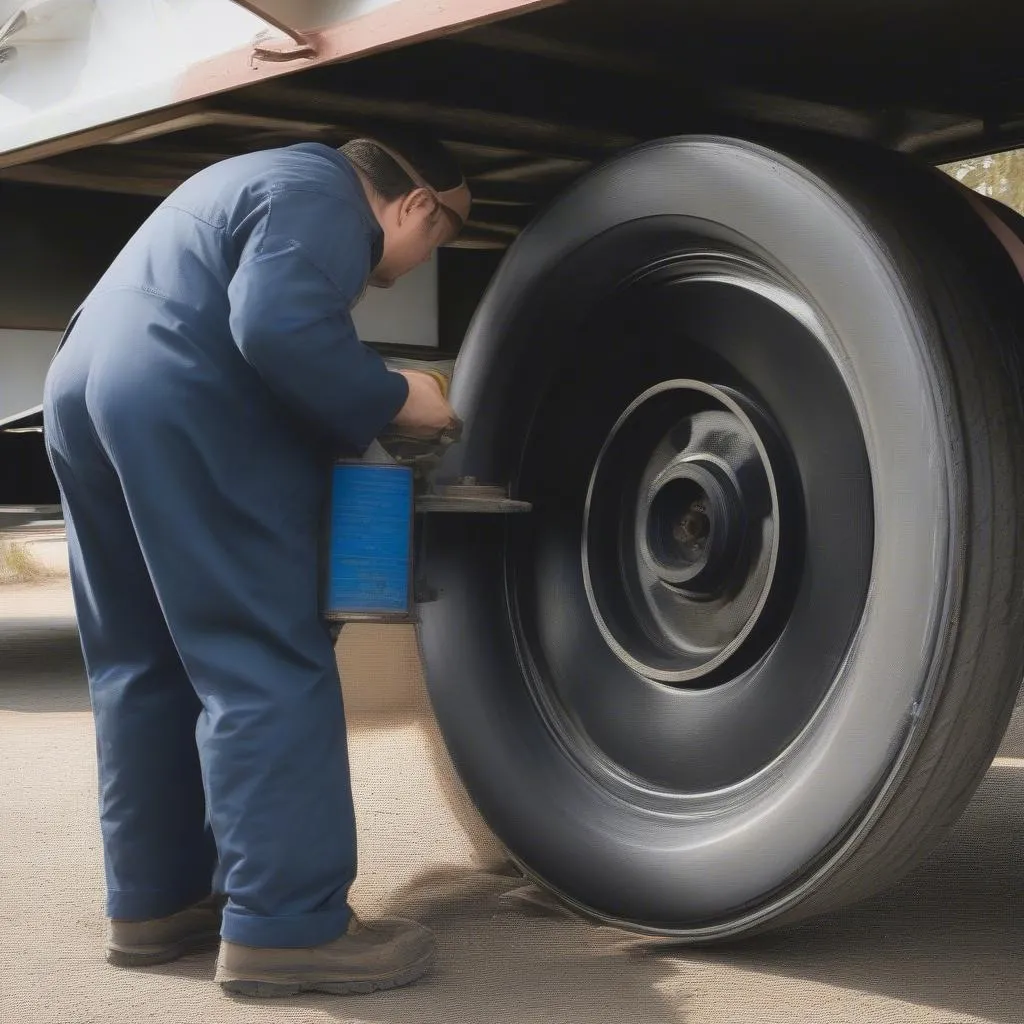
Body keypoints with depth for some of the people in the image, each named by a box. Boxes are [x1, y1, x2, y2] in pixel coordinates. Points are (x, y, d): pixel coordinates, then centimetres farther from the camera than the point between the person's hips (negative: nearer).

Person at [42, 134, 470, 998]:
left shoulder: (281, 181, 26)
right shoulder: (324, 198, -6)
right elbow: (279, 331, -21)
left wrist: (356, 416, 21)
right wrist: (391, 399, -9)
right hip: (180, 413, -11)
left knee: (144, 666, 13)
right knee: (267, 666, -8)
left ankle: (154, 901, 18)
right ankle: (286, 925, -9)